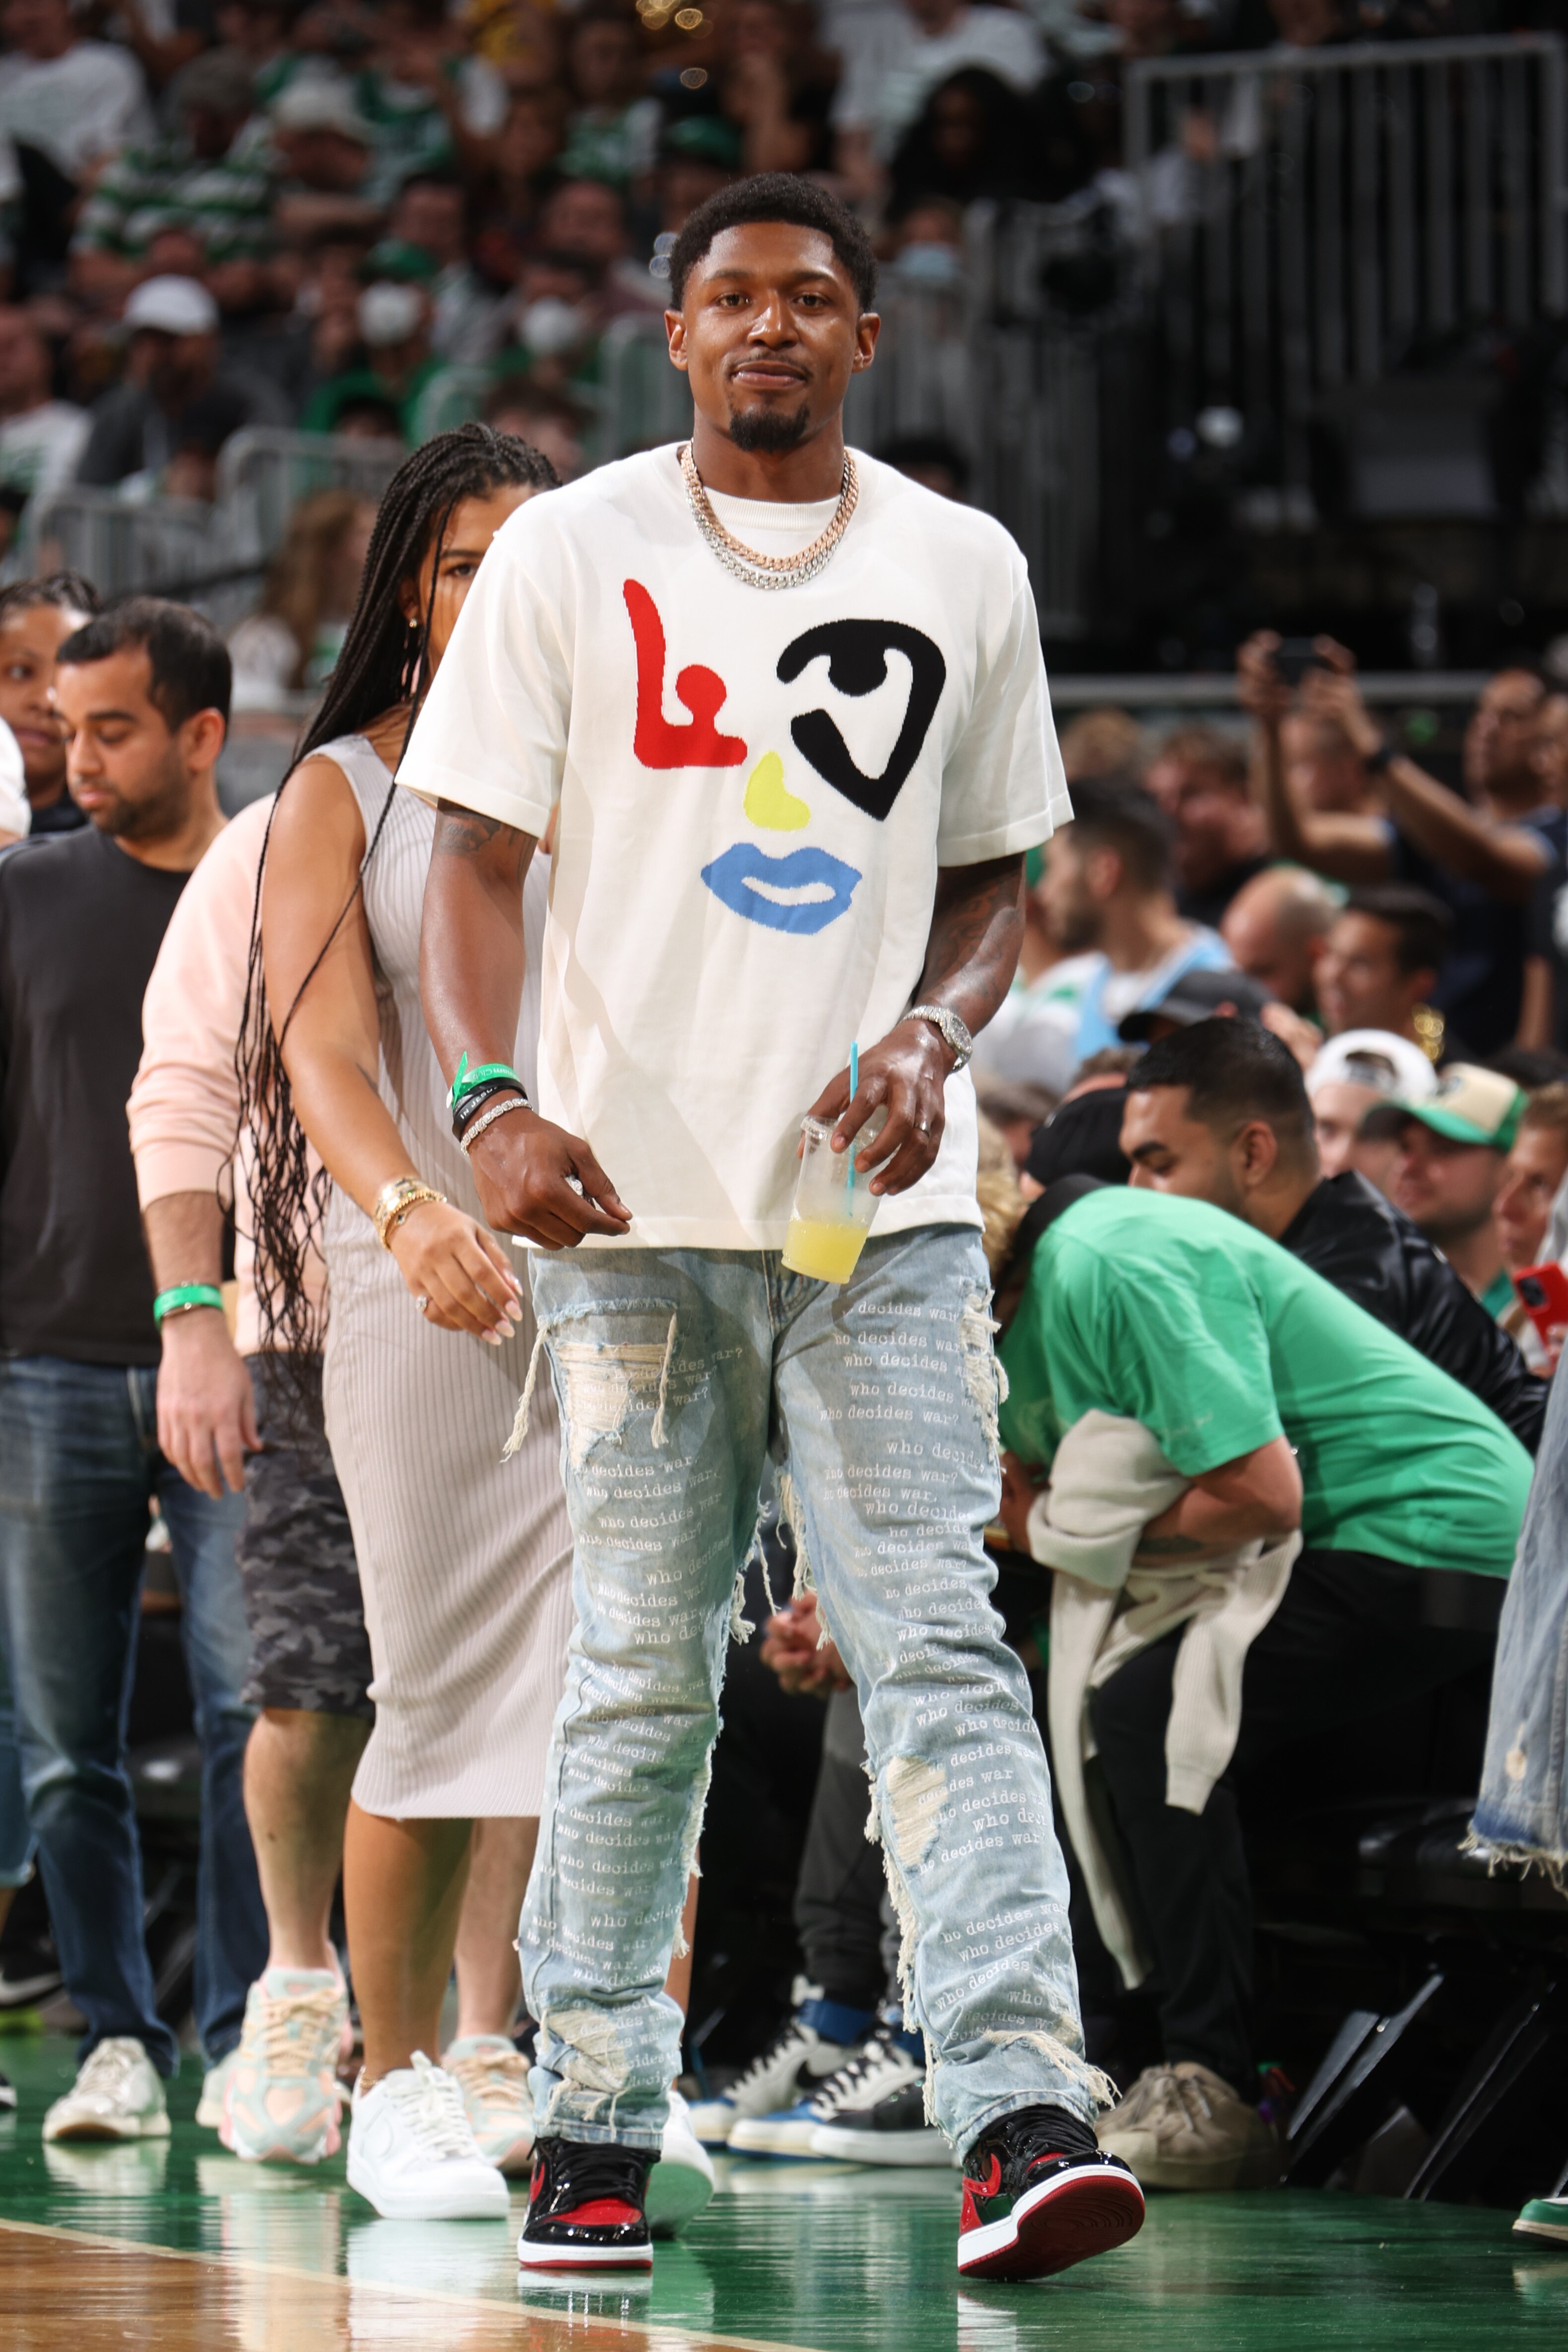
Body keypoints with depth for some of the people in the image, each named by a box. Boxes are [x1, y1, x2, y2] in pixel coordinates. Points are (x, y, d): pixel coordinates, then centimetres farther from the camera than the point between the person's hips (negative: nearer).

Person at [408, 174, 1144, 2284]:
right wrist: (495, 1103, -14)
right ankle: (594, 2129, 14)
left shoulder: (964, 570, 9)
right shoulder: (571, 552, 4)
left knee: (940, 1652, -10)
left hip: (886, 1206, 1)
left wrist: (931, 1036, -5)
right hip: (637, 1201, -1)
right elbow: (479, 861, 2)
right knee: (644, 1679, 4)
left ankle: (1019, 2113, -19)